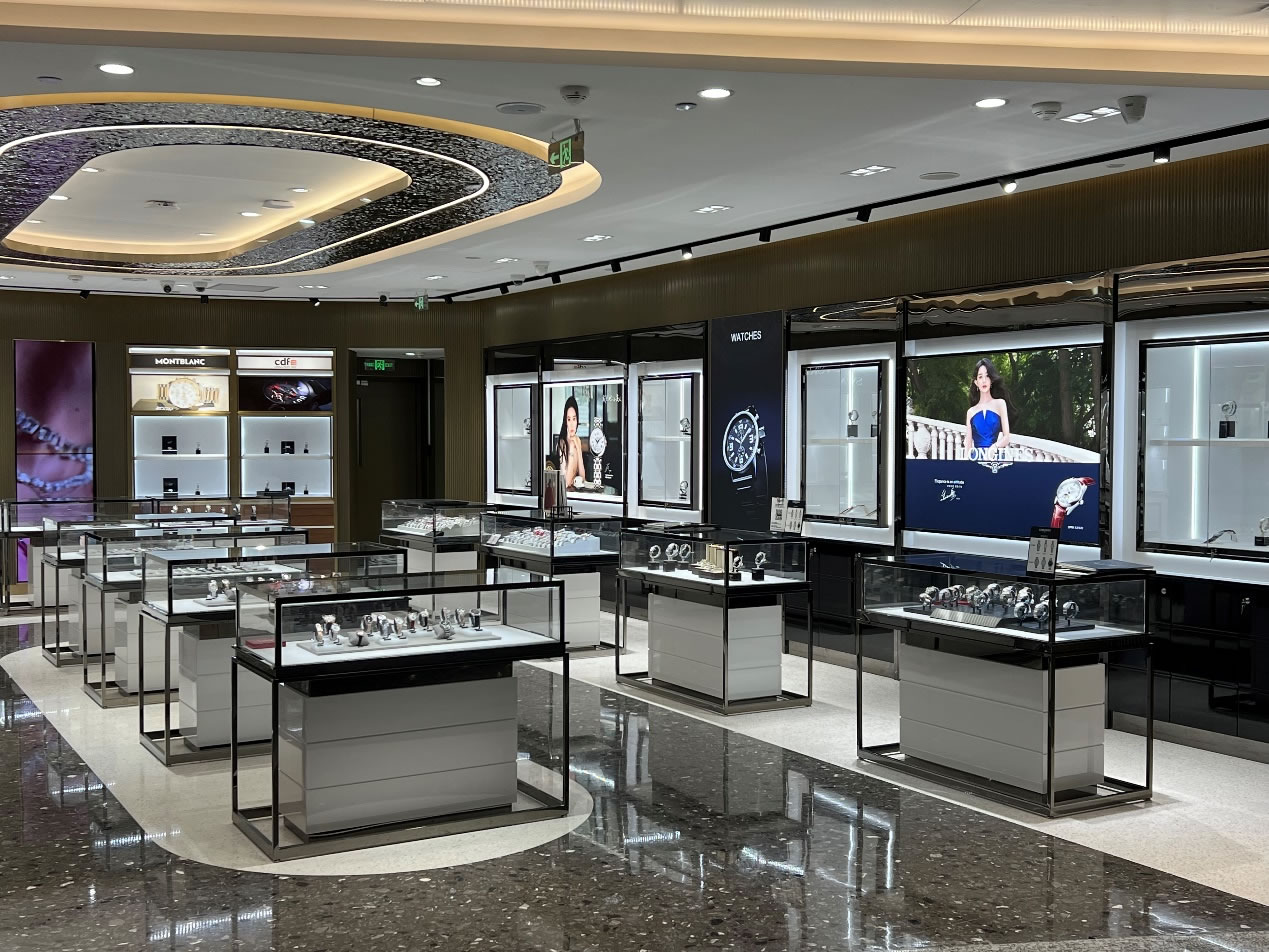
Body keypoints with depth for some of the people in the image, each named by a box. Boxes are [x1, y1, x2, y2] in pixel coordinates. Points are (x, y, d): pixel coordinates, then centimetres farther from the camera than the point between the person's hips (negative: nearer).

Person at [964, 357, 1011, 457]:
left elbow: (1006, 437, 2)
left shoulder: (999, 404, 10)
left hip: (994, 456, -1)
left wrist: (995, 446, -16)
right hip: (976, 457, 1)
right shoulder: (970, 412, 15)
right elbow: (968, 445, 11)